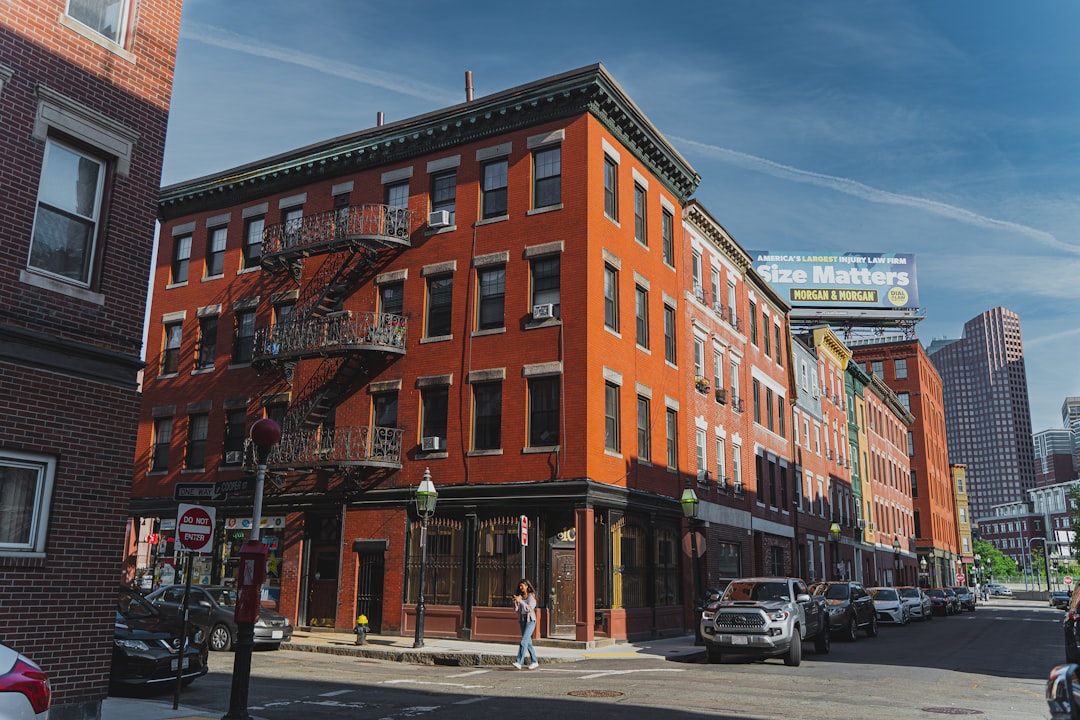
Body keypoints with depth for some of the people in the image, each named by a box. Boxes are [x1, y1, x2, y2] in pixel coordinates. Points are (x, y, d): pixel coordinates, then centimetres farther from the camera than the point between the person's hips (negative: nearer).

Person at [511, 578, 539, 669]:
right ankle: (534, 662, 19)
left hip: (530, 620, -7)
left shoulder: (531, 596, -7)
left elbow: (529, 609, -18)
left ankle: (519, 662, -21)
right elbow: (516, 609, 3)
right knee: (528, 642, 10)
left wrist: (520, 601, -24)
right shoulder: (520, 596, 10)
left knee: (524, 641, -16)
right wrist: (515, 601, -16)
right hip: (522, 620, 7)